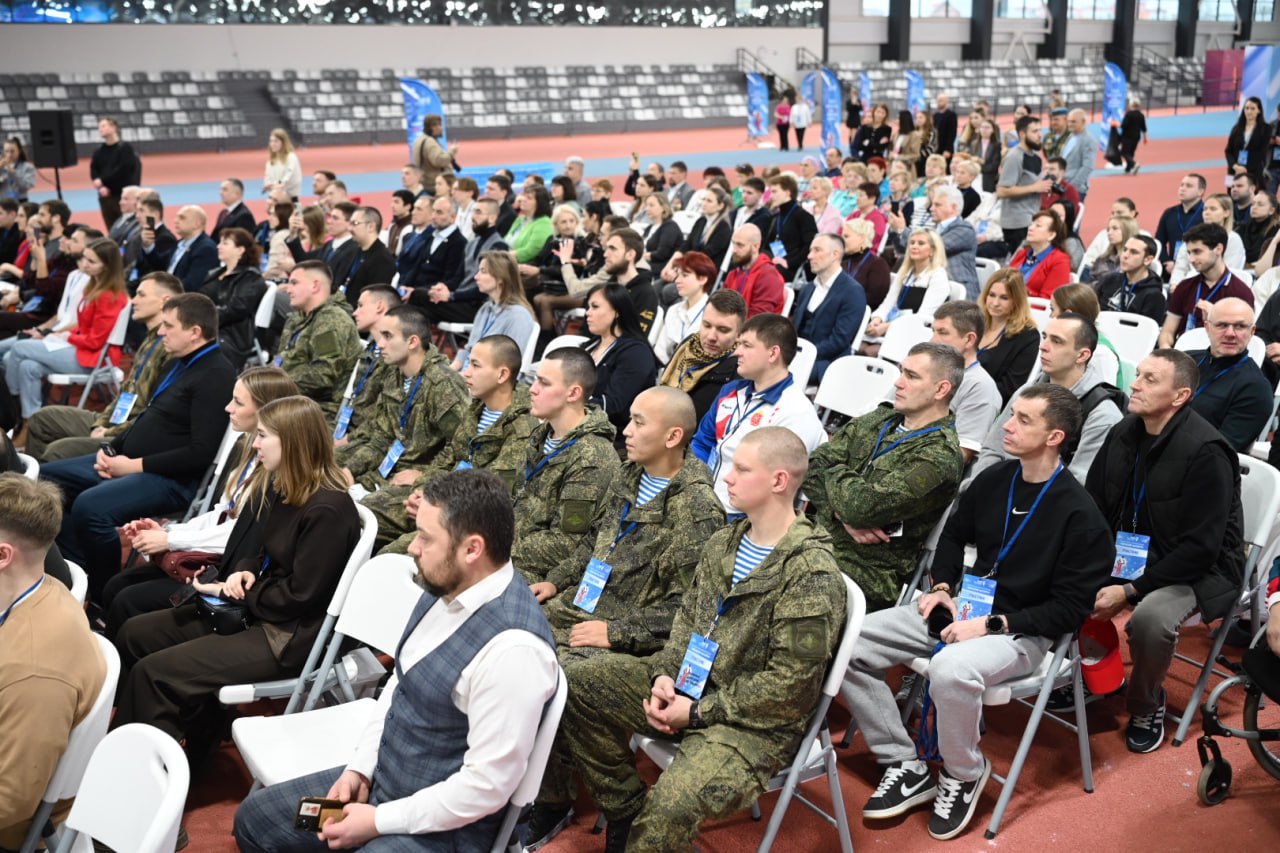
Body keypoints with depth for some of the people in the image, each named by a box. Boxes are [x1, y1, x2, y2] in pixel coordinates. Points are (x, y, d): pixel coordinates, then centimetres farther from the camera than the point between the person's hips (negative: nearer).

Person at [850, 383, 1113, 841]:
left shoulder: (1079, 514, -14)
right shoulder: (994, 479, 4)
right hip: (963, 607, 7)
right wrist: (942, 586, 3)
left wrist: (993, 625, -20)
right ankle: (906, 767, 0)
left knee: (949, 669, -40)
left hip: (1022, 631, -6)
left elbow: (1069, 609, -14)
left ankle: (963, 774, -9)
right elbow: (954, 534, 21)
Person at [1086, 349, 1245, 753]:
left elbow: (1200, 549, -24)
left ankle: (1147, 707, -3)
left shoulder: (1206, 452, -23)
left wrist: (1130, 590, -26)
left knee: (1150, 618, -34)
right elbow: (1093, 506, 6)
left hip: (1197, 569, -6)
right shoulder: (1124, 433, -2)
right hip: (1128, 554, 7)